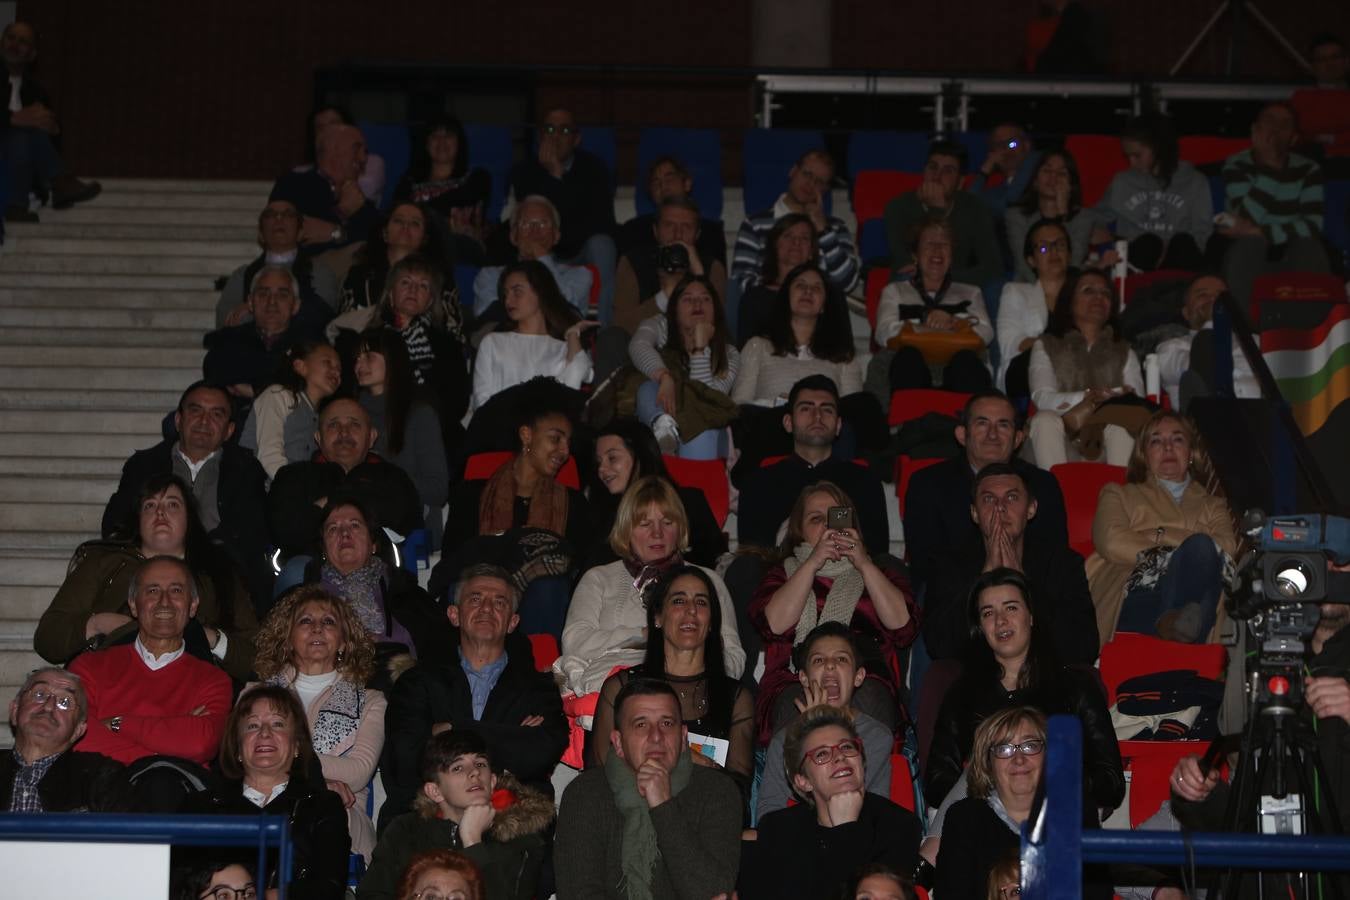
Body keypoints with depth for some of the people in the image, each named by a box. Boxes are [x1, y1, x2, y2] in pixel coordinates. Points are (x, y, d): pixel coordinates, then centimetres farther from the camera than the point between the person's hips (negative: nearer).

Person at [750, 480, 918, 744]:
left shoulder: (876, 572, 28)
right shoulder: (784, 574, 27)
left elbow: (904, 628, 6)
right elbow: (774, 625, 3)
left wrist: (864, 565, 2)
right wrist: (813, 563, 1)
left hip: (867, 684, 1)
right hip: (794, 683, 0)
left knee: (864, 699, -36)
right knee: (797, 702, -37)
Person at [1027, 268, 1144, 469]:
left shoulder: (1124, 352, 25)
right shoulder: (1046, 346, 20)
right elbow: (1042, 398, 0)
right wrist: (1088, 396, -18)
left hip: (1106, 445, 1)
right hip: (1064, 443, -1)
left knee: (1122, 424, -31)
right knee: (1046, 419, -31)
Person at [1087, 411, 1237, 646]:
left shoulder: (1212, 505, 35)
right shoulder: (1120, 495, 31)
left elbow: (1227, 548, 10)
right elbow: (1113, 543, 7)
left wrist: (1161, 536, 3)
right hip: (1136, 598, -2)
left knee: (1199, 547, -33)